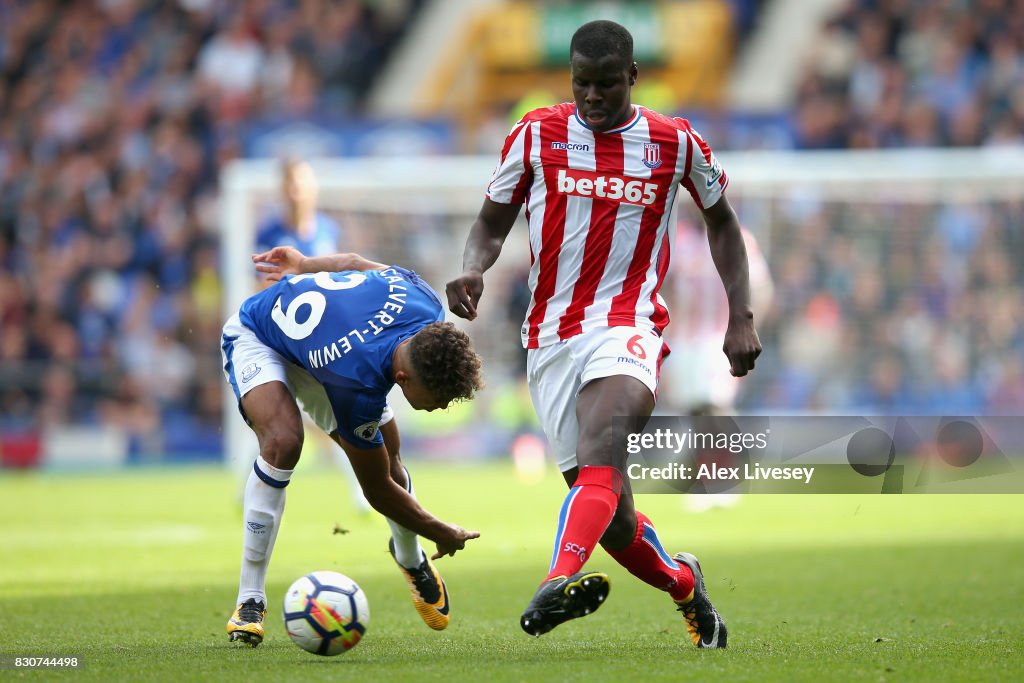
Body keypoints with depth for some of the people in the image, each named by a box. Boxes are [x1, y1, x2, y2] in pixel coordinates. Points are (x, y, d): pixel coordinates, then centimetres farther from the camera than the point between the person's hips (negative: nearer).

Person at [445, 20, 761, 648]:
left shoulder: (675, 143, 4)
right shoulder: (537, 135, 6)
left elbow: (721, 221, 19)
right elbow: (492, 223, 14)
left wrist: (742, 317, 11)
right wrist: (473, 269, -9)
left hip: (628, 324, -3)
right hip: (551, 333, 3)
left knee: (602, 449, -34)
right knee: (609, 515, 2)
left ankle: (560, 580, -56)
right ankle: (683, 583, 32)